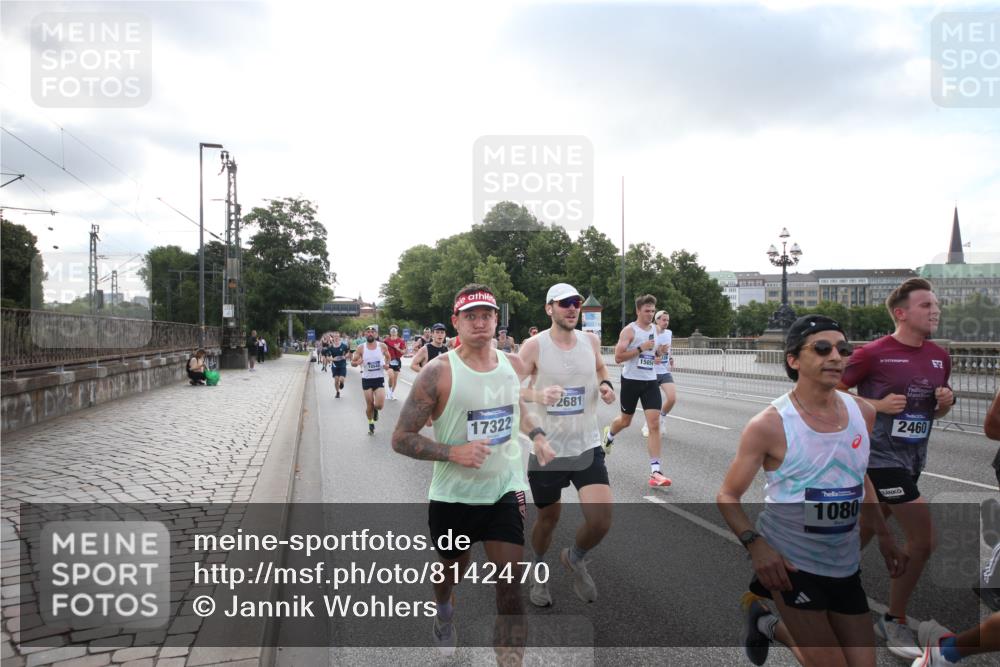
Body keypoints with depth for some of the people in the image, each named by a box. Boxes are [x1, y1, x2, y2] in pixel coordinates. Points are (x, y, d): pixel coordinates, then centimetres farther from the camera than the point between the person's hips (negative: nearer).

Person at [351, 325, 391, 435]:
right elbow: (352, 362, 0)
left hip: (379, 379, 0)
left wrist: (387, 364, -5)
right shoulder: (361, 348, -6)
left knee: (379, 405, -11)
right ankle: (371, 424, 30)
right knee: (369, 405, 5)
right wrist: (356, 363, -23)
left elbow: (387, 357, 16)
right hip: (367, 379, 0)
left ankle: (375, 410, 27)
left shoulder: (382, 346, -4)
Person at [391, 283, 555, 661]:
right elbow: (401, 439, -15)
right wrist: (453, 451, -27)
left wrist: (536, 435, 4)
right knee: (452, 572, 23)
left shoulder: (514, 366, -2)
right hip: (453, 497, -2)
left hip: (505, 491, 2)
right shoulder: (438, 373, -17)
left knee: (510, 586, -7)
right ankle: (444, 614, 59)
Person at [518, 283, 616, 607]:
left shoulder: (591, 341, 1)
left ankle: (575, 558, 25)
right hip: (546, 449, -3)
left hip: (586, 446, 3)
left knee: (601, 520, -9)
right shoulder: (533, 346, -11)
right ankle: (538, 571, 45)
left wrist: (605, 385, -1)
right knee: (548, 518, 14)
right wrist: (538, 395, -31)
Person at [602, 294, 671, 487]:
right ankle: (609, 434, 51)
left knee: (654, 424, -9)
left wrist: (659, 353, 6)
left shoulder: (654, 329, 10)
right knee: (625, 421, 14)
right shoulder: (629, 331, -10)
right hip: (631, 381, -4)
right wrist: (641, 348, -23)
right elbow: (618, 357, -18)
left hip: (650, 382, 4)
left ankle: (655, 471, -10)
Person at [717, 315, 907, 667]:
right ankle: (765, 621, 26)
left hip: (846, 565, 6)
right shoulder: (769, 424, -19)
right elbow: (727, 496, -12)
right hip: (789, 562, -5)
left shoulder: (863, 413, -3)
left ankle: (770, 626, 34)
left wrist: (884, 536, 14)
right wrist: (755, 544, -27)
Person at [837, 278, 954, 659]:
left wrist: (946, 402, -3)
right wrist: (878, 404, -19)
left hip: (912, 459, 7)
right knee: (923, 538, -9)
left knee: (861, 534, 16)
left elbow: (935, 411, 19)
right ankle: (894, 621, 11)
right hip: (881, 456, -7)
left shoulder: (940, 357, 6)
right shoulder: (873, 354, -15)